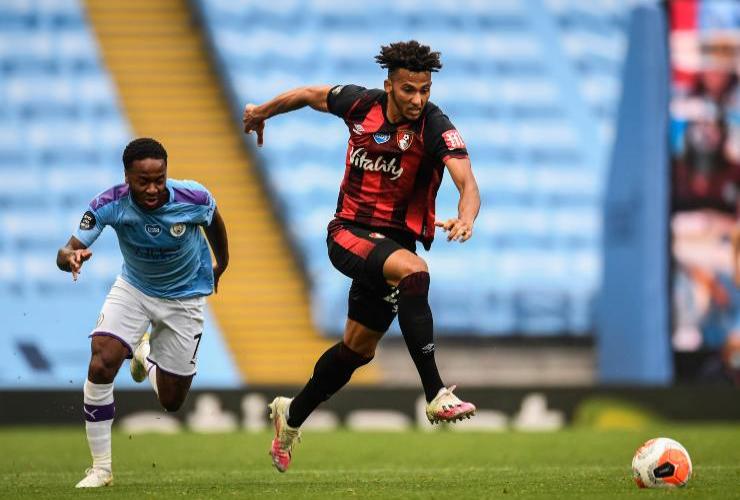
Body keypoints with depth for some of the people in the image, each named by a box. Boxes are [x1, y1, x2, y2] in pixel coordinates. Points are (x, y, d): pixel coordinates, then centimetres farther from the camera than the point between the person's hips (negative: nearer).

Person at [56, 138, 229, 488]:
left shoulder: (193, 198, -27)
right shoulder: (109, 205, -28)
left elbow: (213, 219, -2)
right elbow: (67, 251, -33)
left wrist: (221, 266, 14)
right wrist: (70, 256, -58)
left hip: (184, 297, 0)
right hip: (134, 288, 0)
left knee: (171, 401, 6)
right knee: (101, 364, -25)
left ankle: (147, 356, 45)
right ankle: (100, 468, -11)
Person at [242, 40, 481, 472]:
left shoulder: (436, 128, -17)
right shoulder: (360, 104, -8)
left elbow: (468, 183, -31)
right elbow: (310, 95, 13)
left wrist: (466, 218, -53)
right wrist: (262, 112, 28)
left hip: (394, 240, 2)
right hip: (349, 232, -2)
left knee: (359, 348, 13)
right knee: (412, 270, -32)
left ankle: (292, 416, 38)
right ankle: (436, 395, -40)